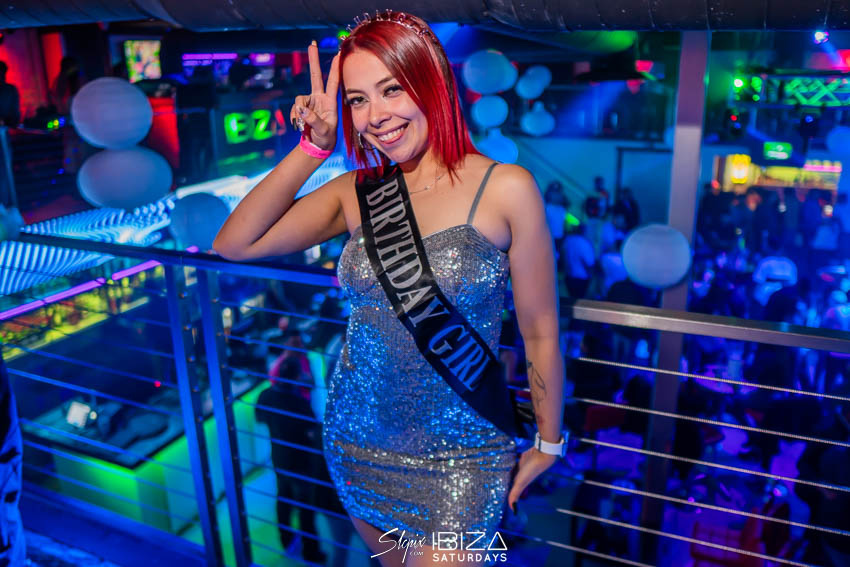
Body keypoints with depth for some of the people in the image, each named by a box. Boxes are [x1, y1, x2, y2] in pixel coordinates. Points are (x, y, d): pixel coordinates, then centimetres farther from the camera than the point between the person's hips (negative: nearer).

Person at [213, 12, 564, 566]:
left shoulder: (505, 188, -14)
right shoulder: (356, 192, -2)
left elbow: (540, 333, -7)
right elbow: (234, 243, -8)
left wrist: (548, 444, 3)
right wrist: (313, 147, -13)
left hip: (457, 459, -4)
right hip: (357, 439, 5)